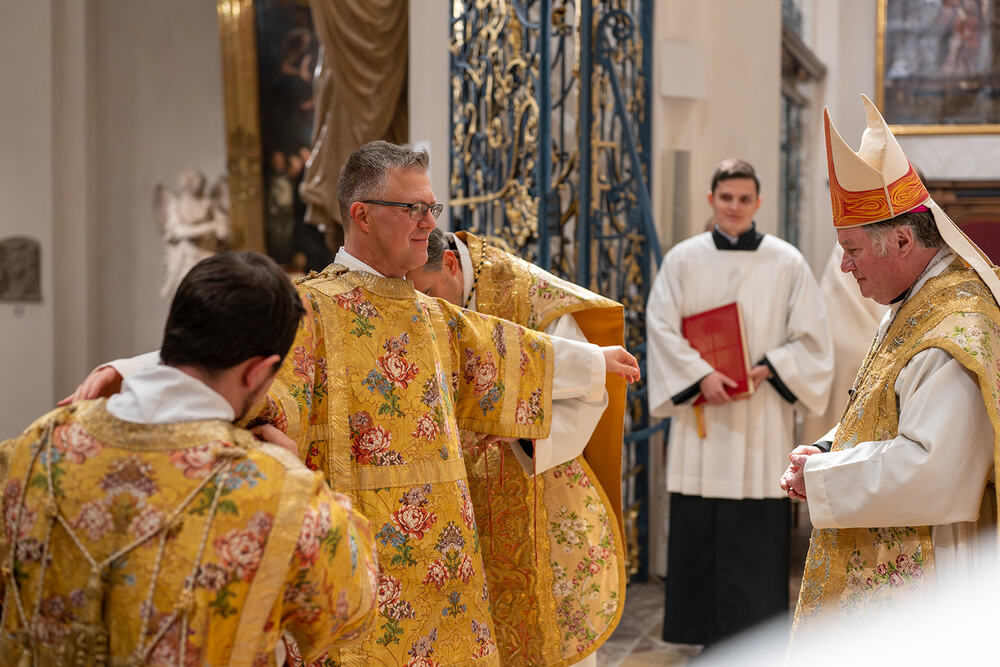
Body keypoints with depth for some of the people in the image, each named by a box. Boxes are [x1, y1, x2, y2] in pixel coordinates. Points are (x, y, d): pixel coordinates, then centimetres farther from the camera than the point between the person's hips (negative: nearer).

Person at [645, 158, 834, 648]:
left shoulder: (787, 263, 4)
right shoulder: (683, 260, 4)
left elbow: (811, 337, 4)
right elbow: (661, 327, -1)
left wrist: (768, 368, -10)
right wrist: (701, 375, -13)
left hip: (761, 421, 0)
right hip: (700, 414, 1)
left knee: (758, 533, -1)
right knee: (697, 530, 3)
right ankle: (708, 631, 16)